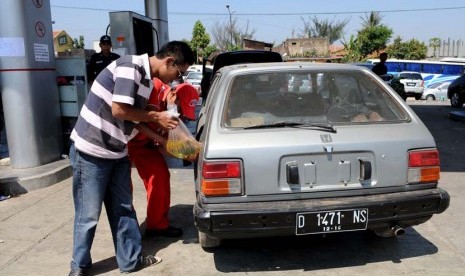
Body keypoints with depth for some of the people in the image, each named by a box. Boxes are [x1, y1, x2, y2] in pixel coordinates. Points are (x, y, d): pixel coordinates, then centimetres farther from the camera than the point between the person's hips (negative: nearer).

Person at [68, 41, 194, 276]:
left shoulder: (146, 77, 9)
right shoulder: (131, 67, -19)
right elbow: (119, 109, -24)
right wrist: (156, 117, -12)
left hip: (117, 153, 9)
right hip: (91, 152, -8)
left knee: (123, 210, 14)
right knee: (88, 215, 5)